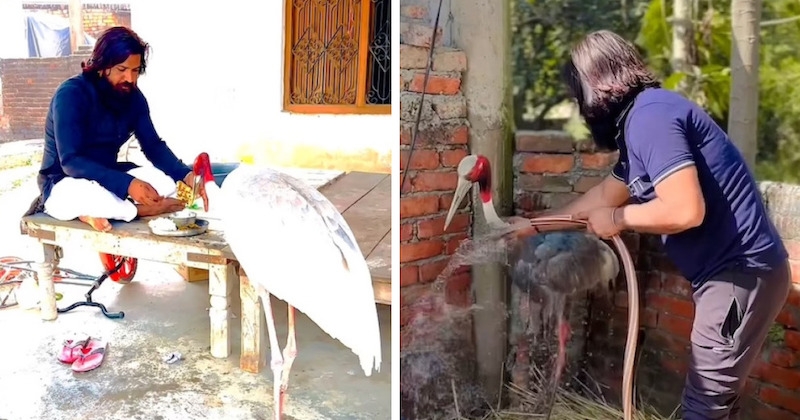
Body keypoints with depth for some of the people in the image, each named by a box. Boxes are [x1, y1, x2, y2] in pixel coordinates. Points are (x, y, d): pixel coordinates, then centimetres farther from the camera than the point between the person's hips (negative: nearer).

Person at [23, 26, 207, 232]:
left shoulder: (133, 96, -2)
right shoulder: (71, 94, -21)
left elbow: (154, 146, -2)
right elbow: (71, 162, -29)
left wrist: (185, 175, -22)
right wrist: (127, 184, -40)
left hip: (107, 178, 6)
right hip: (64, 184, -6)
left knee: (166, 184, -21)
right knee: (93, 195, -41)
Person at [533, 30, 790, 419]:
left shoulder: (650, 115, -19)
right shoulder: (639, 120, 14)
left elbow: (685, 210, -29)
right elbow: (605, 193, 27)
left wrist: (617, 219, -12)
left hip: (740, 273, -10)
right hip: (730, 271, 10)